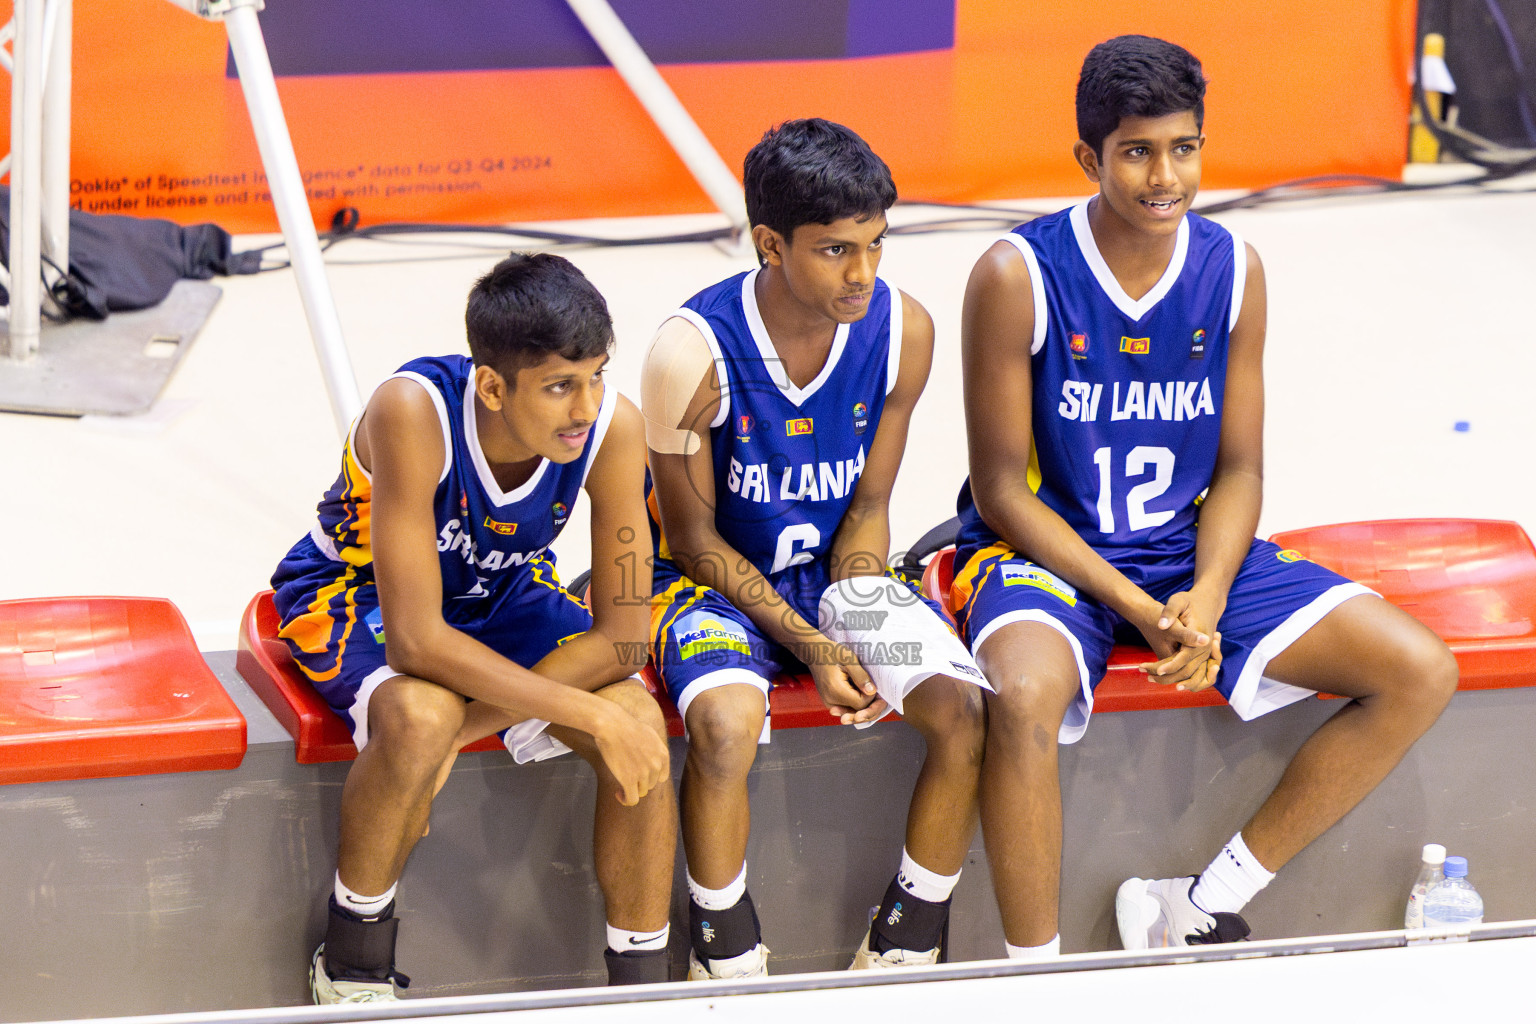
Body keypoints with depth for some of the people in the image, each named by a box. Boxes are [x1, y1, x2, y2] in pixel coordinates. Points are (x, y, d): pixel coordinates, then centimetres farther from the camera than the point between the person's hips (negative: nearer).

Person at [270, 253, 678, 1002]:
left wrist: (469, 727, -28)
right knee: (420, 715, -37)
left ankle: (641, 985, -5)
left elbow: (622, 639, -19)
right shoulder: (413, 412, -36)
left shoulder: (614, 427, -26)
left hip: (503, 598, 4)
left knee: (641, 726, -23)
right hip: (356, 593, -4)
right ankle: (352, 959, -12)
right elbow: (416, 640, -38)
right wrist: (590, 715, -39)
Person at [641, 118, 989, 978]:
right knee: (726, 722, -36)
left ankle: (907, 946, -3)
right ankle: (727, 961, -13)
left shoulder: (904, 331, -11)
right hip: (720, 580, -4)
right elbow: (694, 539, -12)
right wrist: (809, 646, -19)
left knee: (971, 711, -22)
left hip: (843, 579, 4)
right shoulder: (693, 354, -22)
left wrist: (854, 618, -16)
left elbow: (868, 505, 1)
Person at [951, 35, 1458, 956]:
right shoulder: (1018, 277, -14)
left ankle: (1201, 908, -4)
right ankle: (1034, 977, -22)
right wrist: (1134, 606, -21)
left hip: (1192, 551, 5)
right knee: (1023, 698, -41)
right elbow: (1001, 489, -12)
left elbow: (1239, 470, 4)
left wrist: (1207, 597, -16)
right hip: (1047, 552, -5)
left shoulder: (1233, 271, -1)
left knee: (1422, 674, -10)